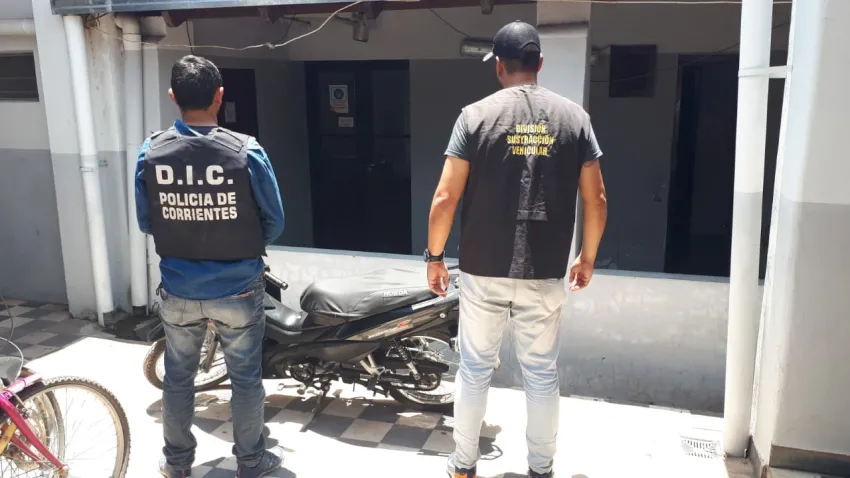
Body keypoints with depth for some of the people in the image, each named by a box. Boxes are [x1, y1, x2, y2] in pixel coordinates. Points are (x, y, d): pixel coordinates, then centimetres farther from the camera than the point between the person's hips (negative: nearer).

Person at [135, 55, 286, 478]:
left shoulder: (150, 153, -10)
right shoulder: (246, 152, -17)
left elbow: (145, 223, 2)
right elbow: (274, 222, -6)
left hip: (178, 291, 3)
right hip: (237, 290, -2)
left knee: (178, 378, 20)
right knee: (246, 378, 15)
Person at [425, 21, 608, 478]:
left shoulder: (476, 115, -6)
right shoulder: (573, 116, 0)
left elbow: (445, 198, -9)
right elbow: (596, 199, 1)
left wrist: (434, 256, 4)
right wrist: (587, 258, 14)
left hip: (483, 273, -1)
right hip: (544, 275, 1)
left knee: (475, 370, 14)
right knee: (542, 375, 15)